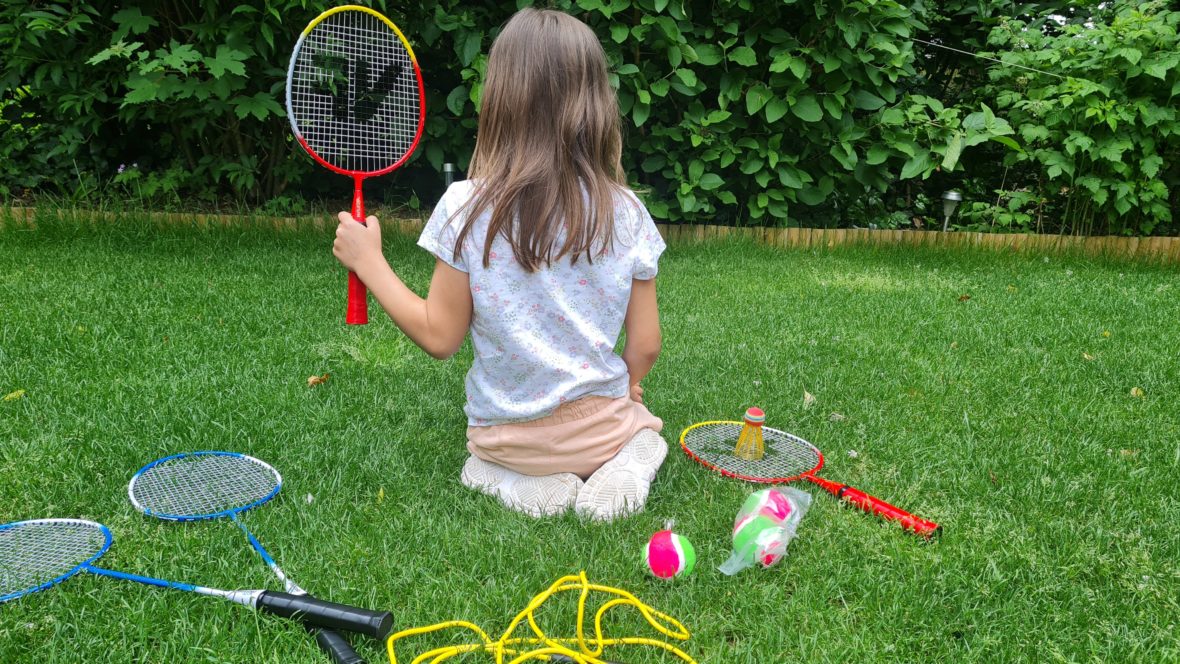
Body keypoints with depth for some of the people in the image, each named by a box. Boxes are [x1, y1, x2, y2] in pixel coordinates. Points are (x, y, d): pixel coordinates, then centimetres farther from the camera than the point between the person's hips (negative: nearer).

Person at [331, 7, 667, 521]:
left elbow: (439, 338, -10)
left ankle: (523, 482, 2)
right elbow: (645, 348, -6)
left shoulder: (466, 209, -17)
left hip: (506, 435, 0)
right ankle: (622, 468, 1)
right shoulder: (625, 214, -13)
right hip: (603, 426, 0)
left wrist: (368, 261, 0)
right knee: (645, 432, 35)